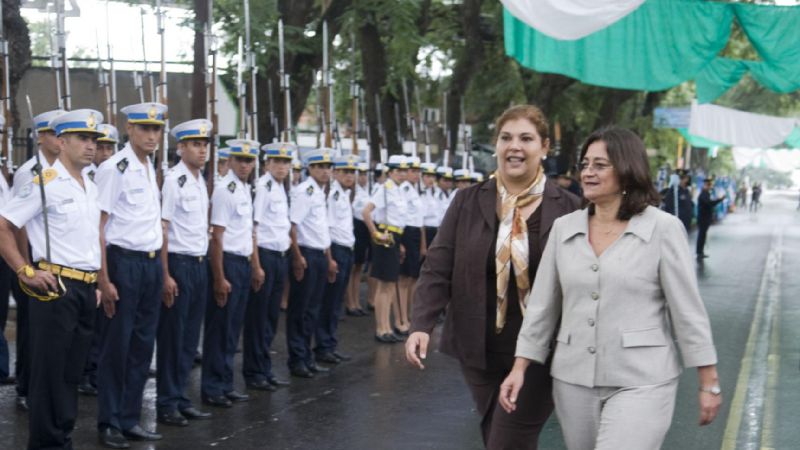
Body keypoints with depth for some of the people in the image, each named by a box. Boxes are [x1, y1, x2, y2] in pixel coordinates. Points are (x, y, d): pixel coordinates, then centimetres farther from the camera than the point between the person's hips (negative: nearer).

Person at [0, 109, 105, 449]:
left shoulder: (91, 188, 15)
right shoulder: (45, 184, -9)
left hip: (86, 289, 7)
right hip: (55, 288, -7)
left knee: (72, 371, 12)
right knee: (50, 371, -1)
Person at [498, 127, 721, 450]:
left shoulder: (663, 228, -6)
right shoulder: (564, 228, 6)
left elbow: (687, 310, -5)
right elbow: (542, 305, 10)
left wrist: (709, 383, -3)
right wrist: (520, 368, 7)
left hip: (641, 383, -5)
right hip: (573, 380, 5)